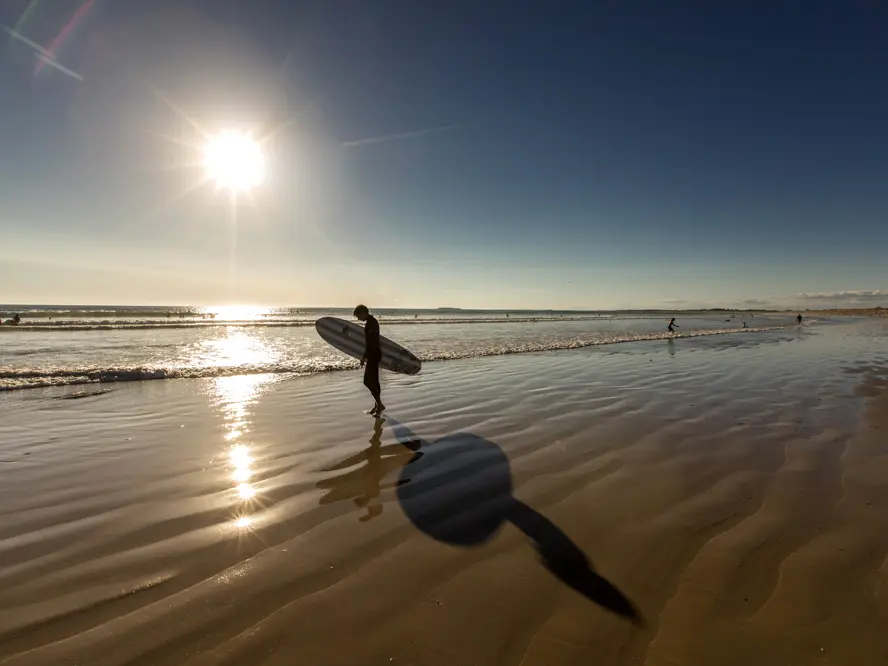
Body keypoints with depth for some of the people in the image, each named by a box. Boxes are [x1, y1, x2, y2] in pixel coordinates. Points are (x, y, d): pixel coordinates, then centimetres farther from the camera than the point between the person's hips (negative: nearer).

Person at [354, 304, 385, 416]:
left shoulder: (370, 323, -18)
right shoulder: (372, 321, 14)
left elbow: (370, 343, -22)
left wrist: (364, 357, -18)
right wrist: (365, 356, 23)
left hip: (373, 354, -10)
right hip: (373, 354, 10)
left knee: (367, 381, -7)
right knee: (373, 381, 14)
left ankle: (380, 404, -2)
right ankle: (378, 405, 21)